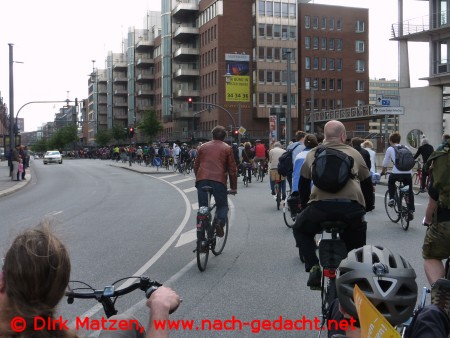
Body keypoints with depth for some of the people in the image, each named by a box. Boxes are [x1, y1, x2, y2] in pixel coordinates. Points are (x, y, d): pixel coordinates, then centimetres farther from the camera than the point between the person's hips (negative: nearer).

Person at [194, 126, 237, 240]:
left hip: (202, 180, 3)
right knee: (223, 206, 14)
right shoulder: (227, 148, 10)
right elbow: (232, 169, 7)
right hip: (218, 180, -2)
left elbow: (196, 166, 20)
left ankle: (200, 239, 8)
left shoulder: (203, 147, 18)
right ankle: (220, 222, -18)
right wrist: (233, 187, 13)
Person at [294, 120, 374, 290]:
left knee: (300, 230, 27)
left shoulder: (313, 153, 23)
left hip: (320, 205, -1)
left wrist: (304, 206, 41)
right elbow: (367, 183, 29)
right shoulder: (354, 153, 23)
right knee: (356, 243, 27)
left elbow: (303, 183, 29)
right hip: (352, 207, 1)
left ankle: (313, 267, 10)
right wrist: (368, 206, 42)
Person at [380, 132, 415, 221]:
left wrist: (383, 172, 26)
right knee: (410, 191, 19)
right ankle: (411, 210, 11)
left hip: (396, 173, -3)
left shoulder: (390, 149, 7)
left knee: (390, 181, 30)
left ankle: (391, 199, 20)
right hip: (408, 173, 3)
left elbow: (385, 164, 10)